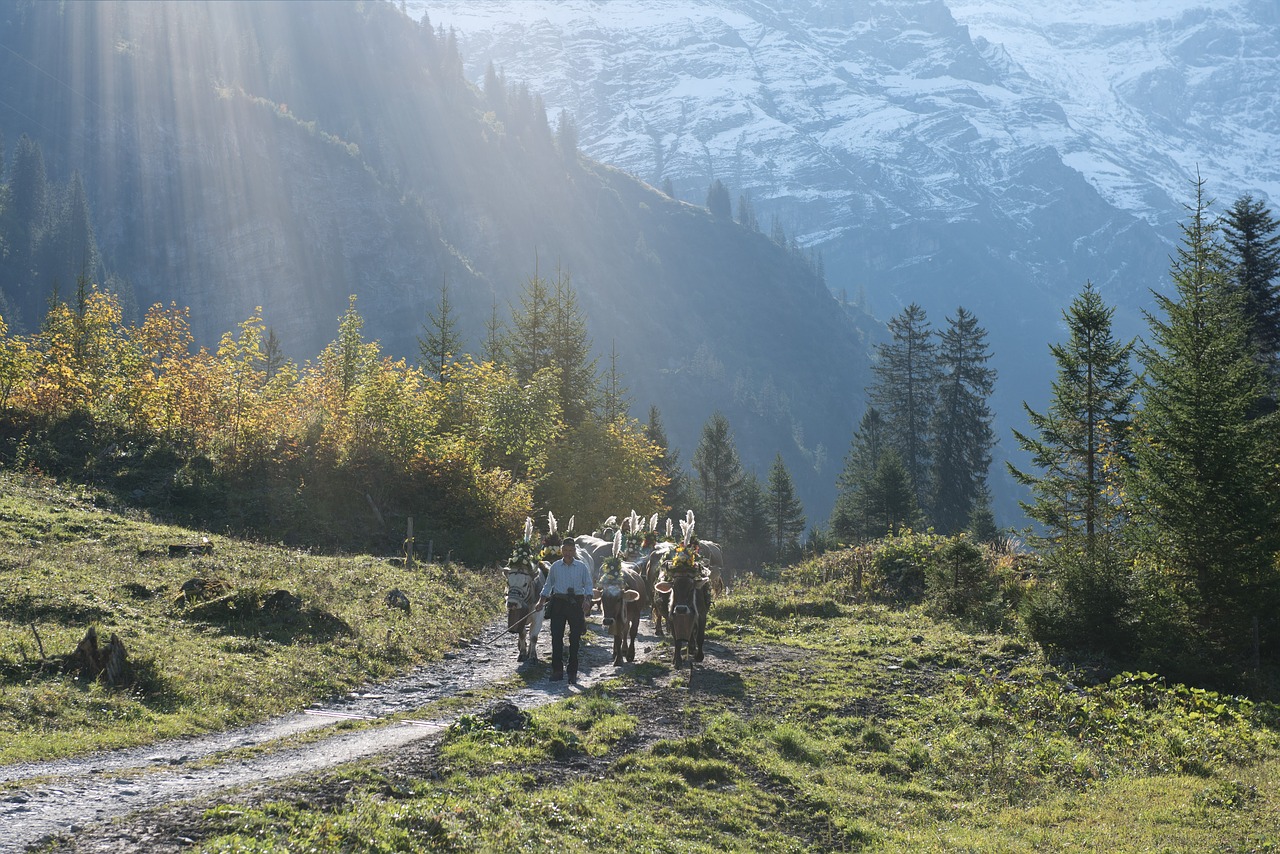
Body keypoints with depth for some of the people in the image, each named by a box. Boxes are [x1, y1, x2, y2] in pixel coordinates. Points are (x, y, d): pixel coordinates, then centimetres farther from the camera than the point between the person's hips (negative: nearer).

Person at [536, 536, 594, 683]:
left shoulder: (582, 567, 4)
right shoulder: (555, 566, 8)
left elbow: (588, 585, 3)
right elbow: (548, 585, 13)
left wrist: (587, 599, -14)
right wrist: (542, 600, 3)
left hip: (576, 604, -1)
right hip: (558, 603, 1)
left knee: (575, 639, 1)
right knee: (556, 637, -2)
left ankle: (573, 672, 8)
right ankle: (557, 670, 5)